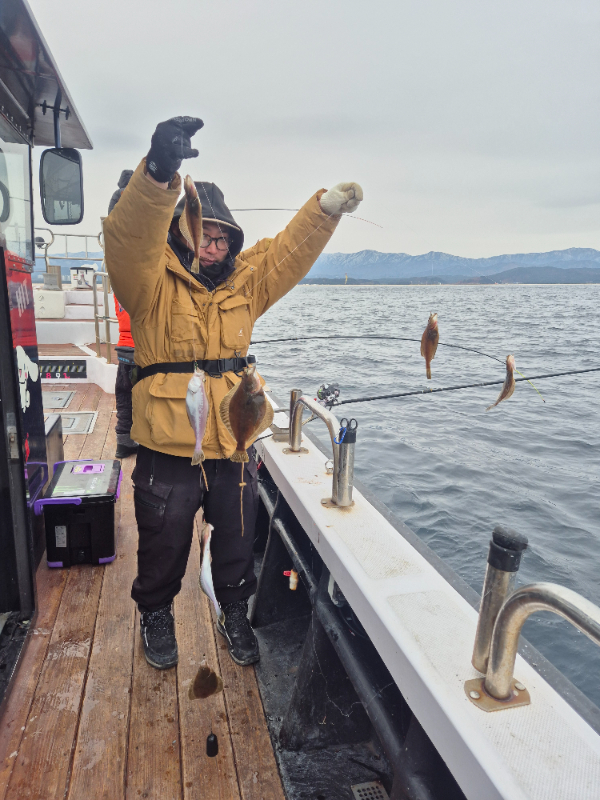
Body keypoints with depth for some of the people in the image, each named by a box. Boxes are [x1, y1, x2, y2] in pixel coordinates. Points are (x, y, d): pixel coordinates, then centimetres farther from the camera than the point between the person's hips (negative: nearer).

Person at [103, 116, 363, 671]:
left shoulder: (246, 281, 6)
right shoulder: (153, 283, -9)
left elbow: (292, 248, -1)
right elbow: (128, 235, -27)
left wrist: (328, 206, -18)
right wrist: (159, 171, -44)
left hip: (233, 450, 4)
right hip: (168, 453, -3)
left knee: (236, 545, 20)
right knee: (164, 546, 18)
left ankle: (235, 614, 46)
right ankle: (157, 615, 47)